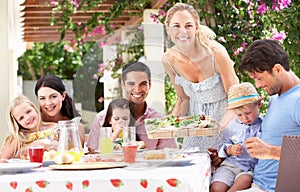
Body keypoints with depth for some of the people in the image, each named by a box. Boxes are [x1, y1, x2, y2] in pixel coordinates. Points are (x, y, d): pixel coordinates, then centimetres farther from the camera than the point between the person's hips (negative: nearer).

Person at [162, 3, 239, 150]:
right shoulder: (169, 59, -9)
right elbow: (184, 99, 5)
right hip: (196, 121, 4)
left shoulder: (216, 53, -24)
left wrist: (221, 126, -33)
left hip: (224, 116, -4)